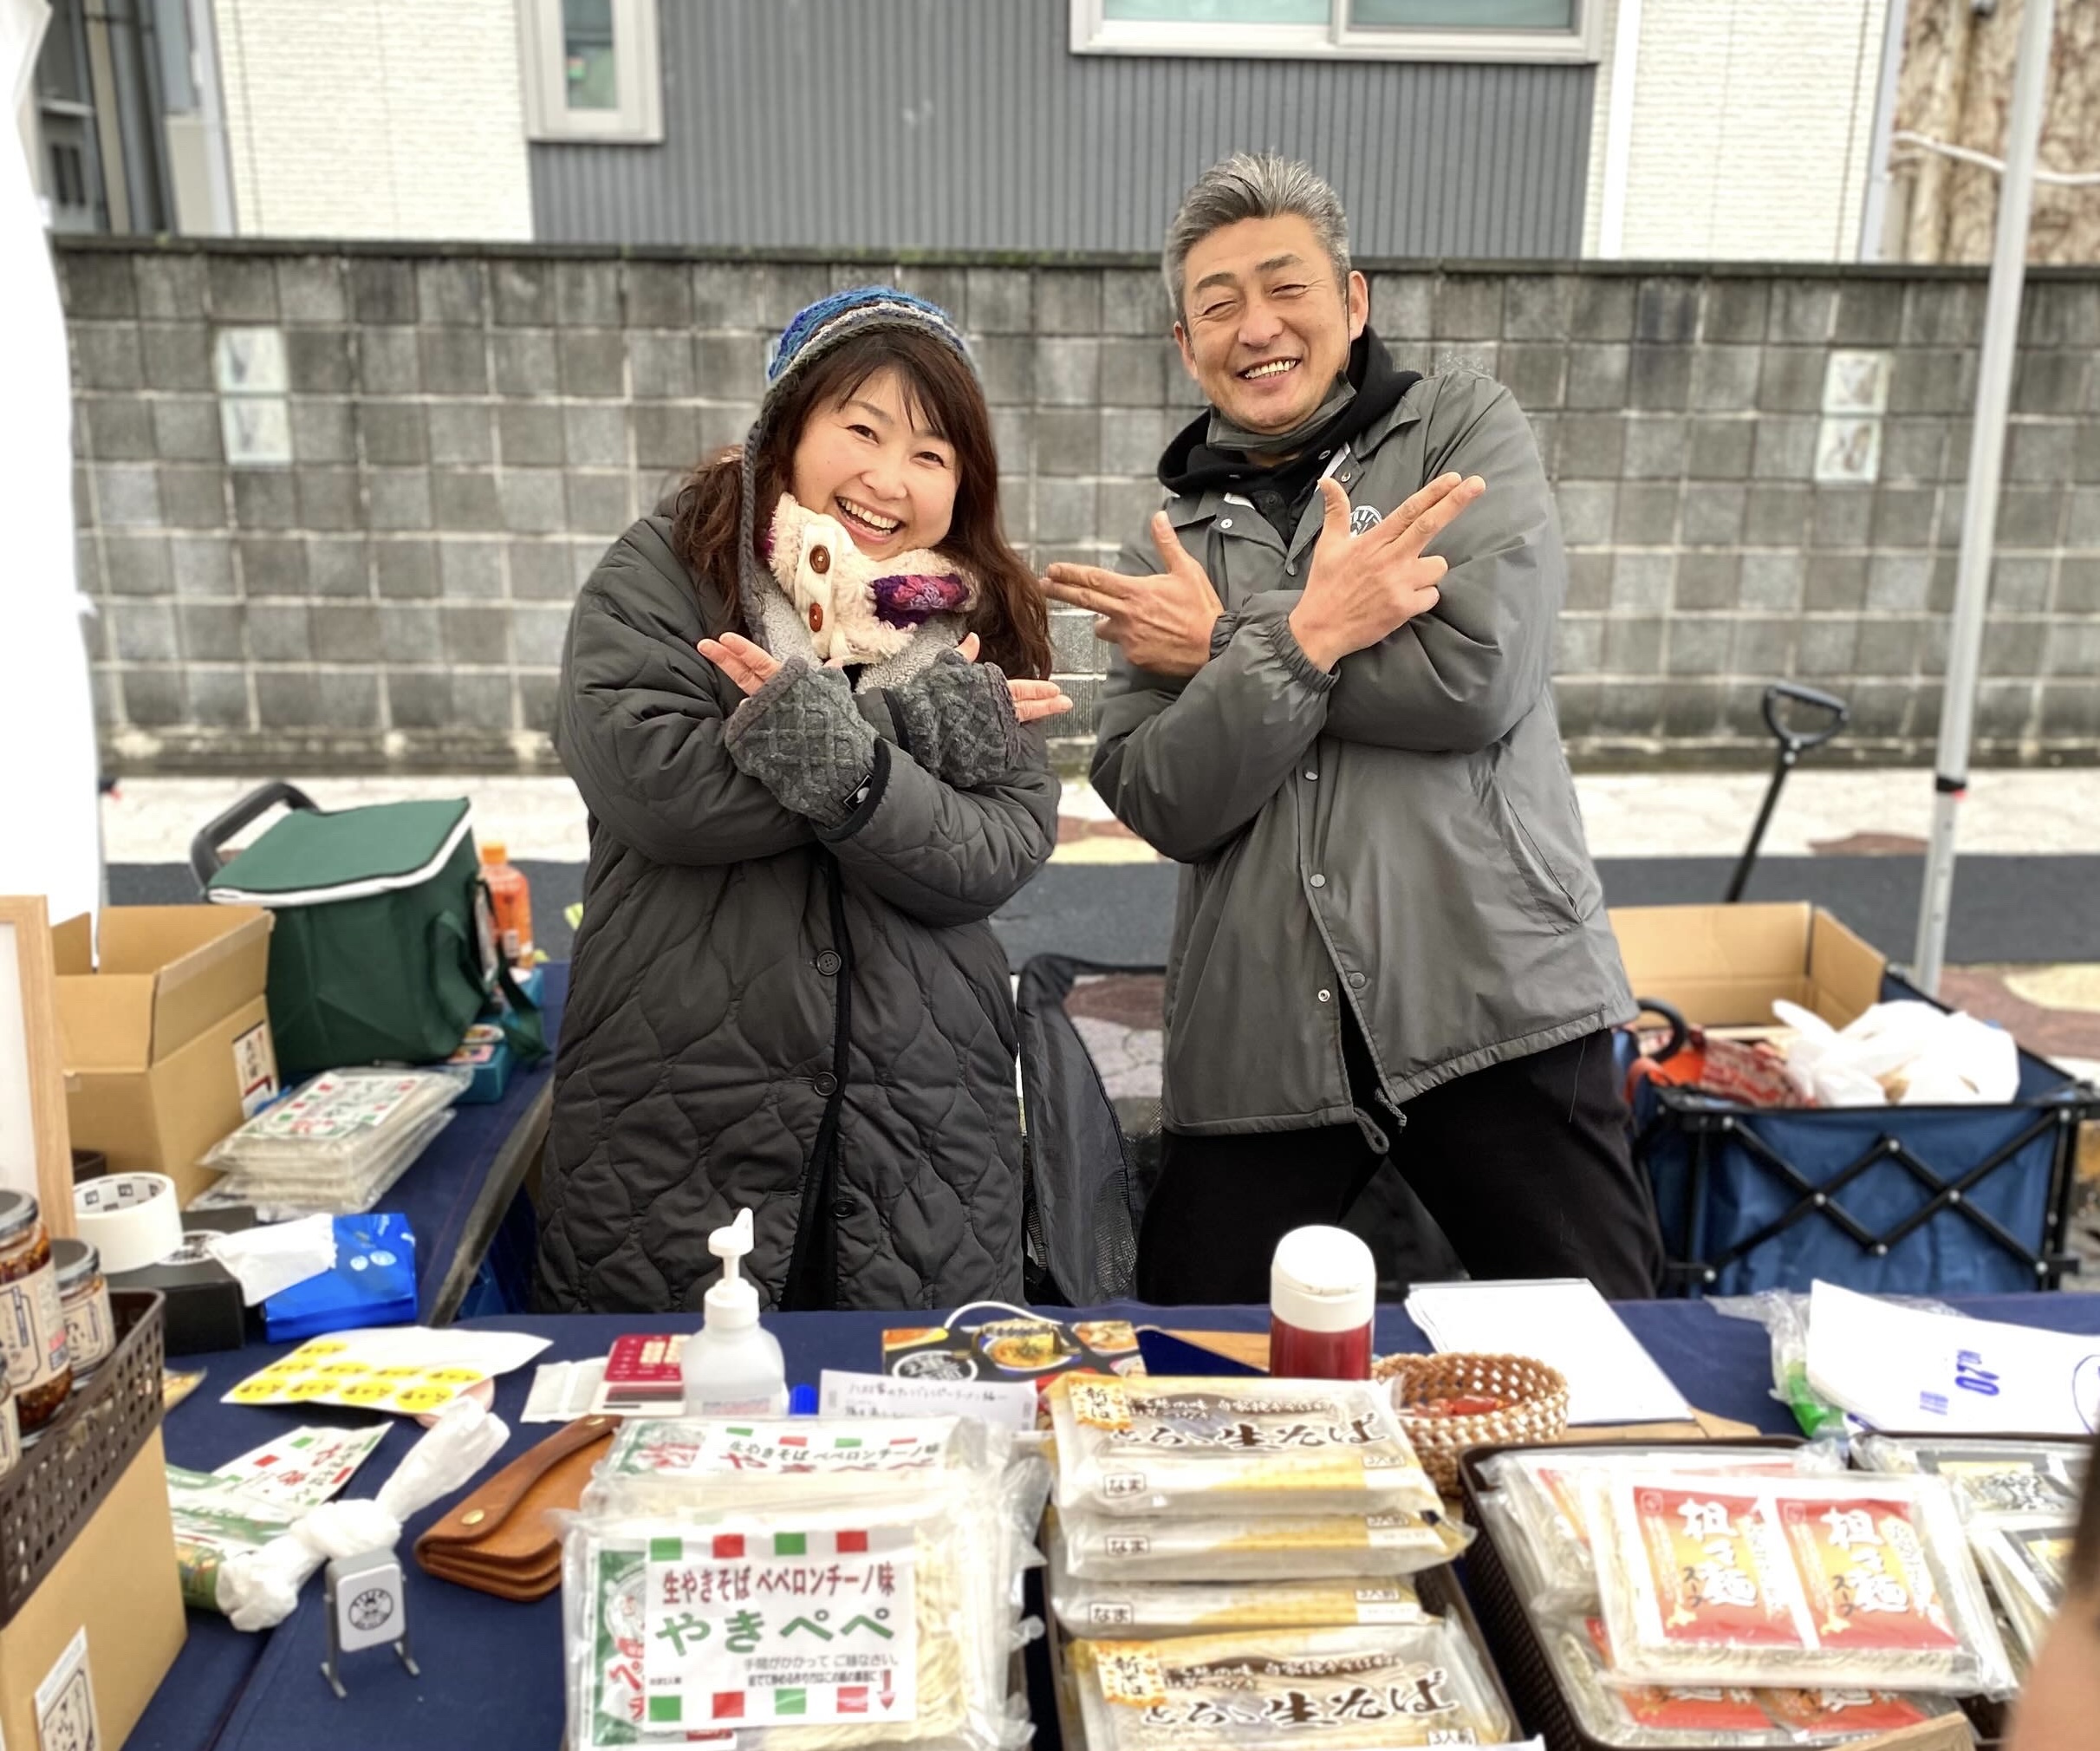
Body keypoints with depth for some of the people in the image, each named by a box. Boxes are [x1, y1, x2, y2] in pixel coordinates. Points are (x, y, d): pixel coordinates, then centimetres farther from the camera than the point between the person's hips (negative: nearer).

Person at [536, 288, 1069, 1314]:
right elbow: (644, 776, -19)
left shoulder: (978, 622, 6)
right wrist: (917, 726, -15)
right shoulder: (664, 574, 0)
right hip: (671, 1124, -1)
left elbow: (996, 858, -6)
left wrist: (841, 757, -23)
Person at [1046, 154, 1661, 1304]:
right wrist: (1306, 633, -16)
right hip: (1255, 1041, 3)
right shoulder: (1169, 549, 12)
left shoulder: (1463, 428, 6)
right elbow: (1165, 804, -3)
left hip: (1497, 1002, -2)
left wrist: (1230, 642, -5)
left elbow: (1477, 674, -12)